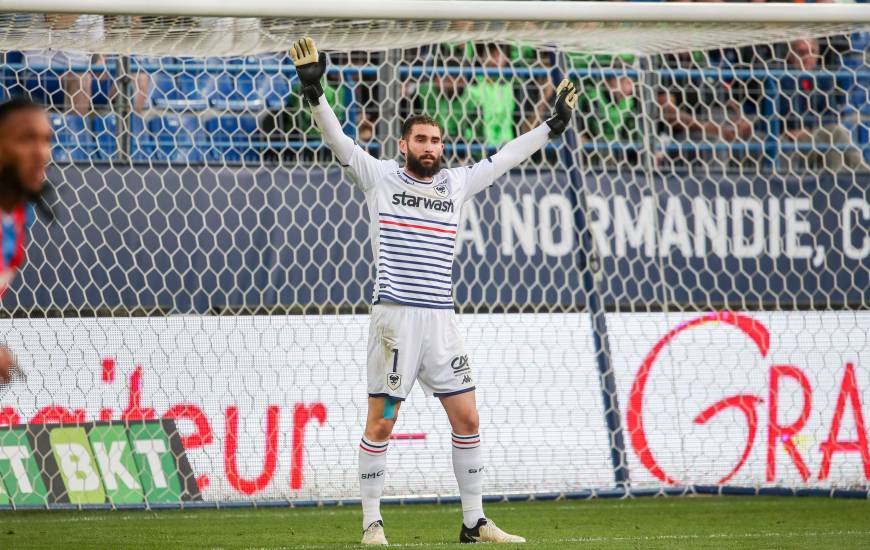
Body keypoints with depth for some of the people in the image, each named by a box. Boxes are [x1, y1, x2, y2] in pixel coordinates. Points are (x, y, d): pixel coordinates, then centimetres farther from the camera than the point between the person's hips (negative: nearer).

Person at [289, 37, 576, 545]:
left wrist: (552, 126, 25)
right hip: (395, 317, -4)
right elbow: (338, 140, -5)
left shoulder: (457, 183, 13)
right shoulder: (380, 177, 3)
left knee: (467, 419, 3)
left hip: (442, 319, 4)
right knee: (381, 424, -2)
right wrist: (315, 93, -19)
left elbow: (506, 158, 24)